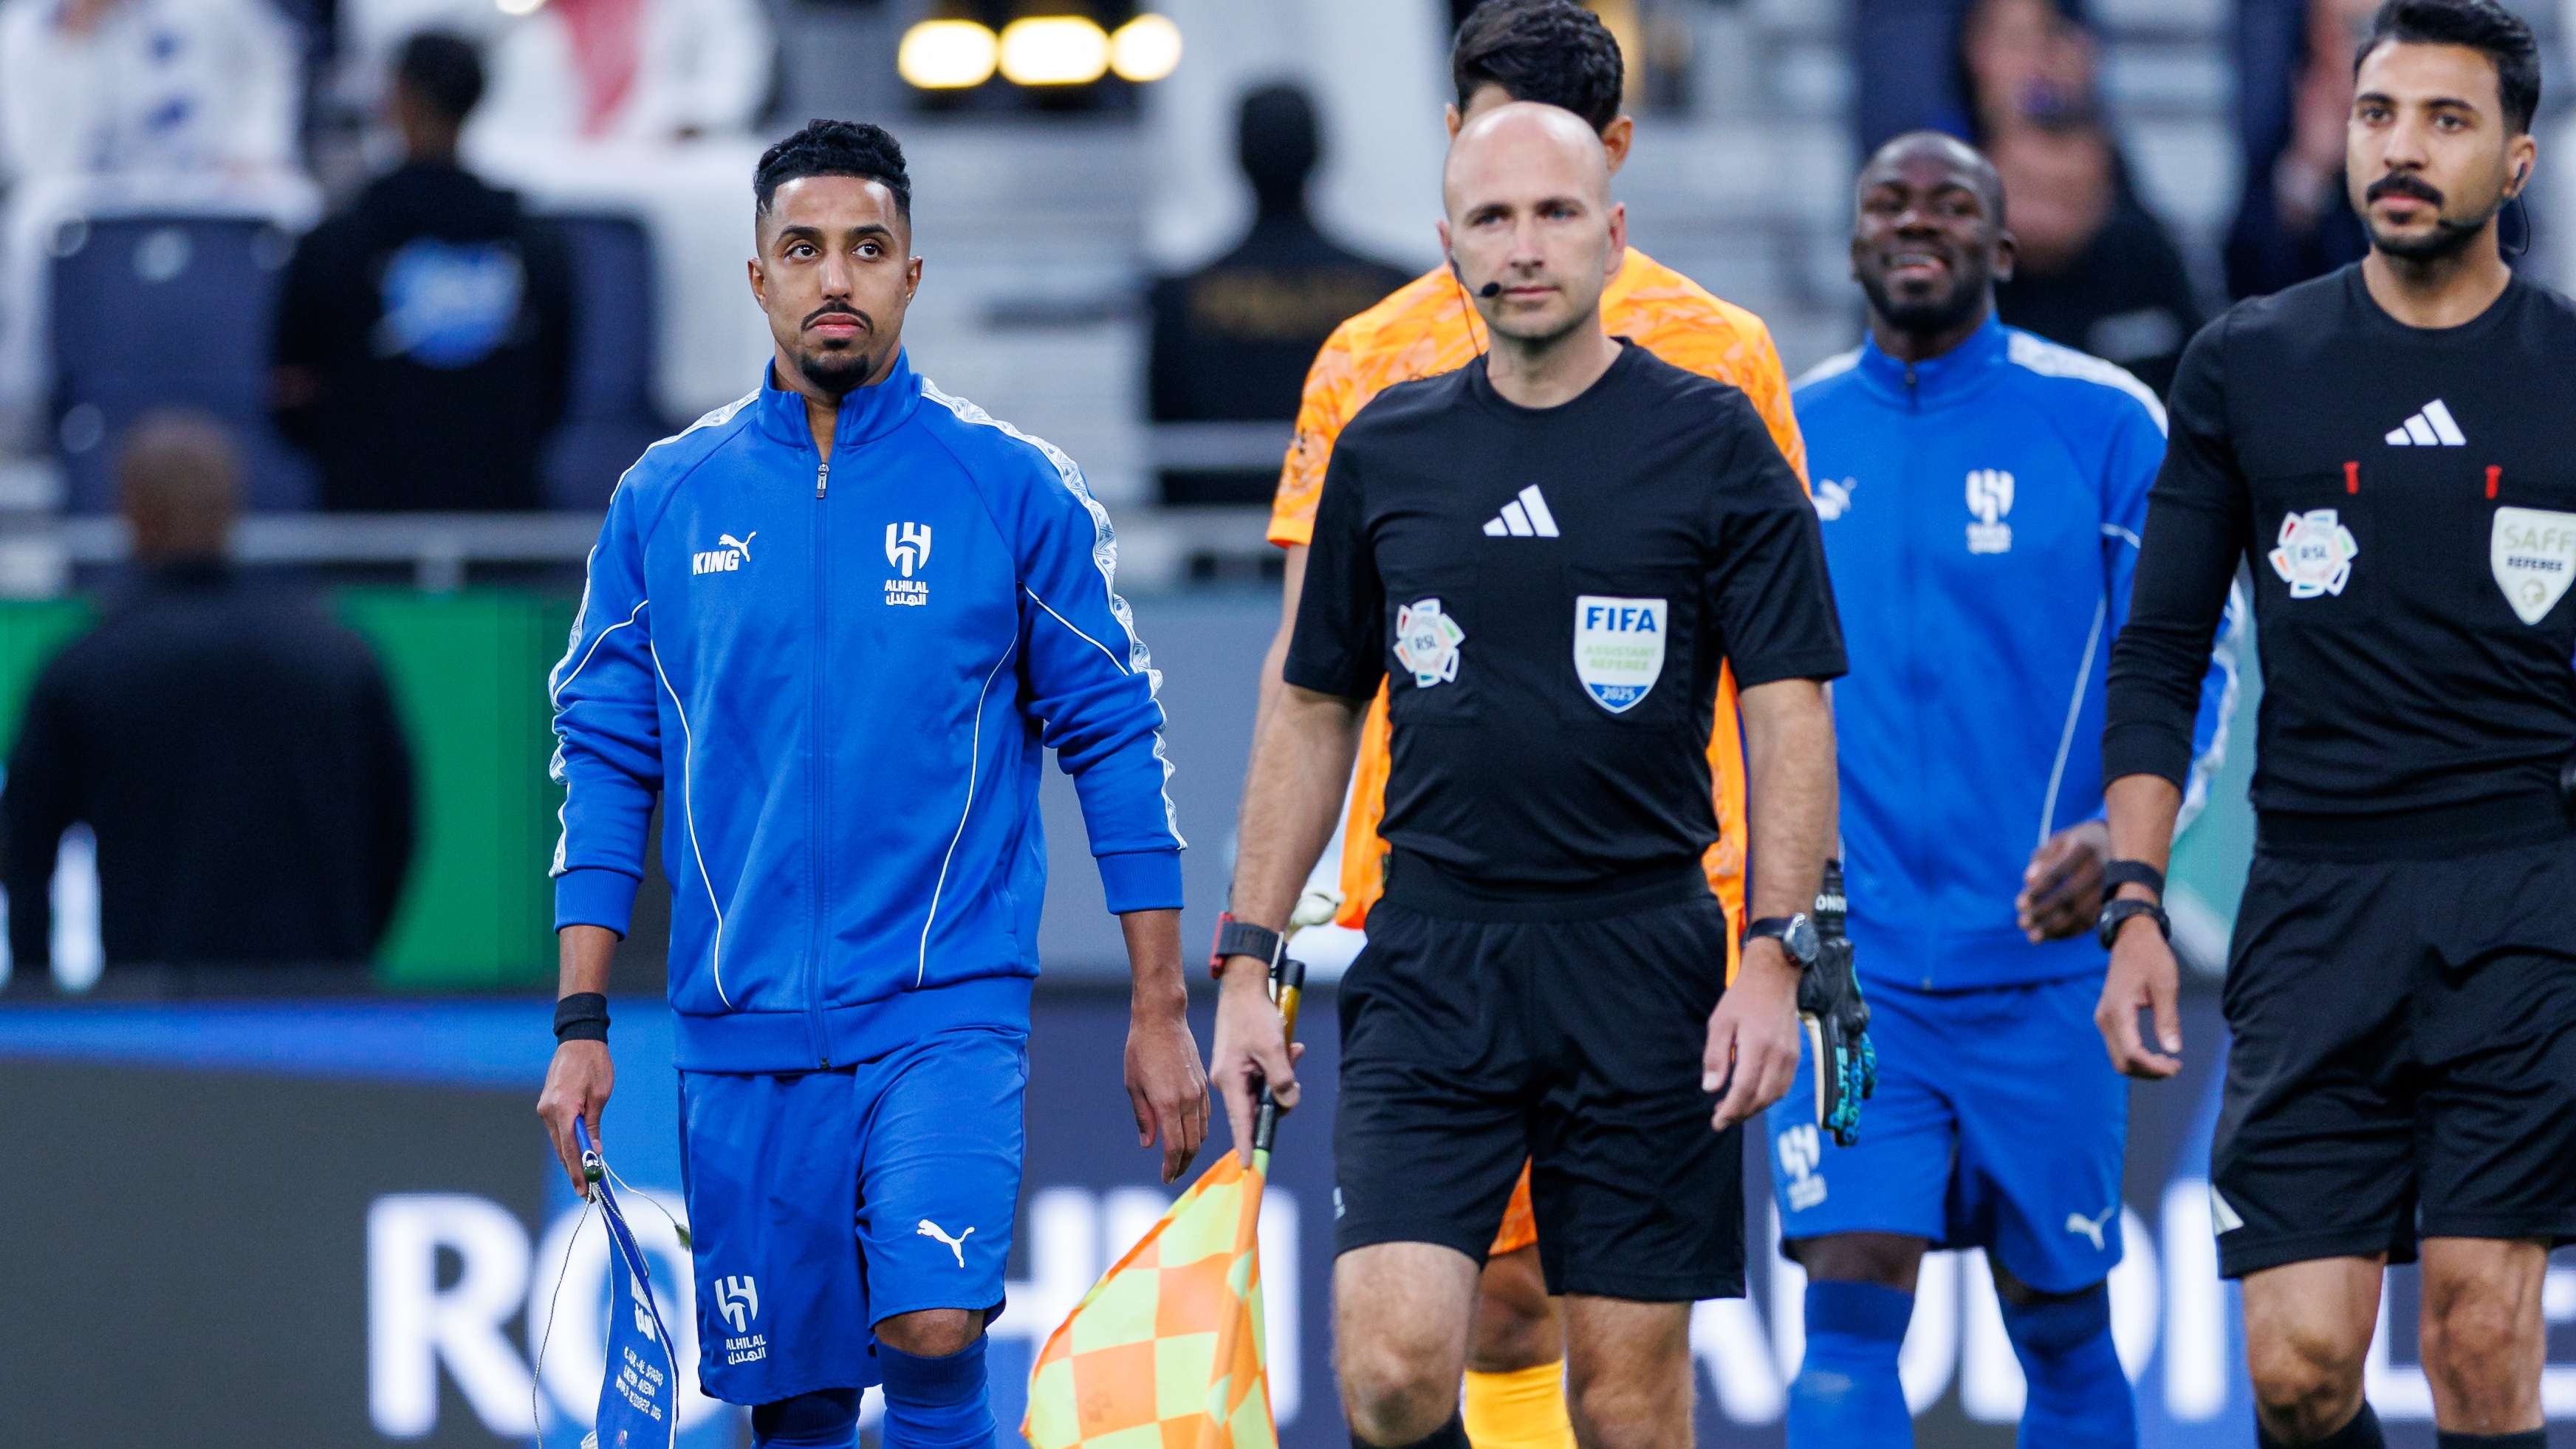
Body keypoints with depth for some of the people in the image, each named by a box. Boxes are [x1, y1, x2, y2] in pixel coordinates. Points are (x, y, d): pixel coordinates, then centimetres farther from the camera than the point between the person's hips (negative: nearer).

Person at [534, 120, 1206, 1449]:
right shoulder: (666, 499, 7)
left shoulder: (1012, 489, 1)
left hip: (948, 1008, -2)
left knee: (931, 1331, -23)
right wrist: (580, 1025, 3)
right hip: (743, 1033, 2)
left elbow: (1115, 740, 4)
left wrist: (1161, 1010, 1)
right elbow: (605, 757, 10)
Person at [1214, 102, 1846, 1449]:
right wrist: (1247, 960, 10)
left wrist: (1774, 957, -11)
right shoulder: (1385, 450, 9)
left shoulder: (1712, 442, 1)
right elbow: (1311, 714, 16)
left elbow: (1789, 715, -1)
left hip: (1640, 968, -2)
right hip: (1427, 968, 2)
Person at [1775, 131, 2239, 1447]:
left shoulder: (2103, 425, -1)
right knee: (1850, 1305, -13)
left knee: (2060, 1323, 8)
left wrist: (2122, 835, -21)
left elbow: (2186, 674, -3)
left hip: (2044, 958, -1)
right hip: (1849, 964, 1)